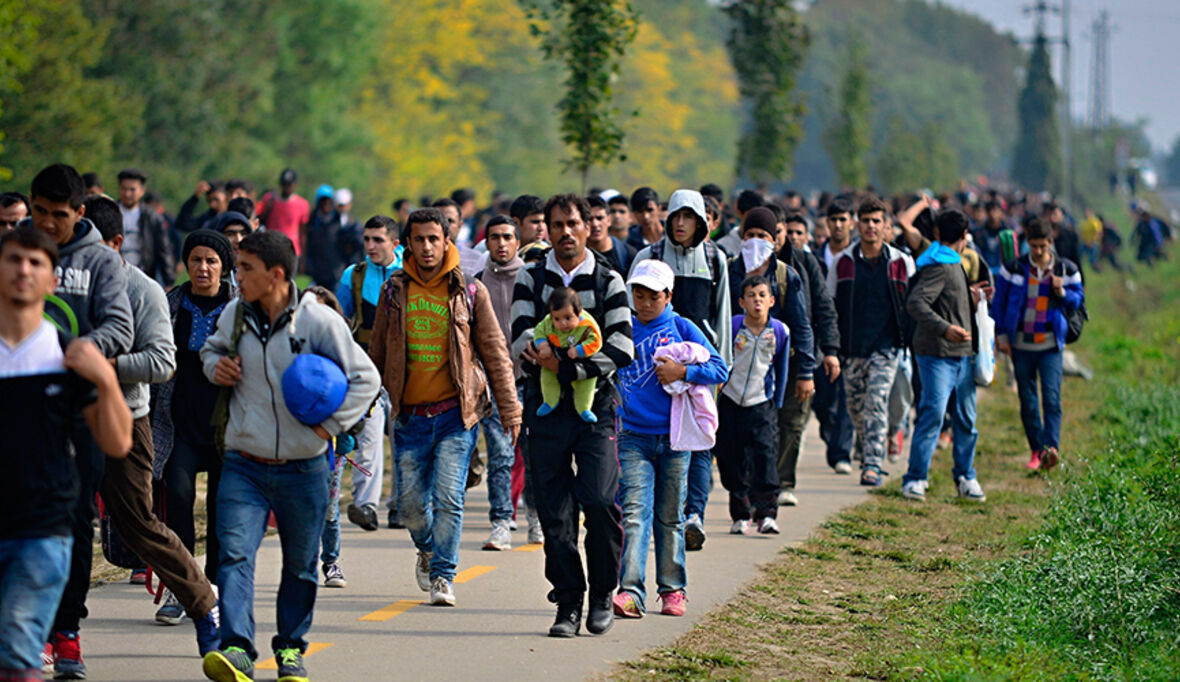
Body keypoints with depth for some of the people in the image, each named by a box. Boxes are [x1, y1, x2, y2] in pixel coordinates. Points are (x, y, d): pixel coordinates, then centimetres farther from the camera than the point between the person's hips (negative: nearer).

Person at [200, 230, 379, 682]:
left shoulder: (318, 321, -10)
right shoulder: (234, 315, 1)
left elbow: (365, 378, -3)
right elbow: (212, 349, 23)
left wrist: (330, 424, -10)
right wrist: (215, 365, 0)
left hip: (303, 470, -2)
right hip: (244, 466, 2)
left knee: (300, 564, 11)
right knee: (235, 553, -15)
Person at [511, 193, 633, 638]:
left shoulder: (608, 282, 5)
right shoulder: (530, 280, 10)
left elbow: (621, 350, -4)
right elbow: (521, 338, -3)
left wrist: (568, 369, -14)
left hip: (595, 405, -2)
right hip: (545, 407, 2)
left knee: (599, 500, -14)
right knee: (555, 511, 0)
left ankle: (602, 596, 2)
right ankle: (568, 604, 7)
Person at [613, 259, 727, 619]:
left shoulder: (681, 329, 4)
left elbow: (720, 369, 1)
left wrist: (682, 371, -13)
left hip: (673, 437, 0)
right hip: (632, 437, 0)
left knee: (670, 517, 9)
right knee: (635, 512, -12)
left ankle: (672, 589, 19)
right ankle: (631, 591, -19)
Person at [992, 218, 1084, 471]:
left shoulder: (1066, 269, 1)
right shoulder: (1013, 269, 0)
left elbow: (1078, 300, 10)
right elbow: (999, 303, 8)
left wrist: (1062, 292, -12)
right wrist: (1001, 336, 1)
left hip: (1050, 345, -1)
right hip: (1021, 344, 1)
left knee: (1051, 398, -15)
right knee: (1027, 401, 5)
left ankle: (1050, 447, -24)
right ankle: (1036, 450, 16)